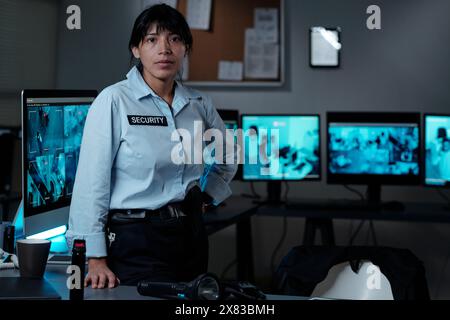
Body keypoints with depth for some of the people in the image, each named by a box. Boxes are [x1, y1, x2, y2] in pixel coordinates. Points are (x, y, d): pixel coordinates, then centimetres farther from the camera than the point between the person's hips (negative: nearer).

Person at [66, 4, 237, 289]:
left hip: (192, 236, 5)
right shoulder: (113, 101, -9)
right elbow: (92, 181, -12)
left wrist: (206, 197, 11)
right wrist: (96, 260, -16)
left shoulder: (199, 104, 6)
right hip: (137, 241, -5)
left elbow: (227, 159, 25)